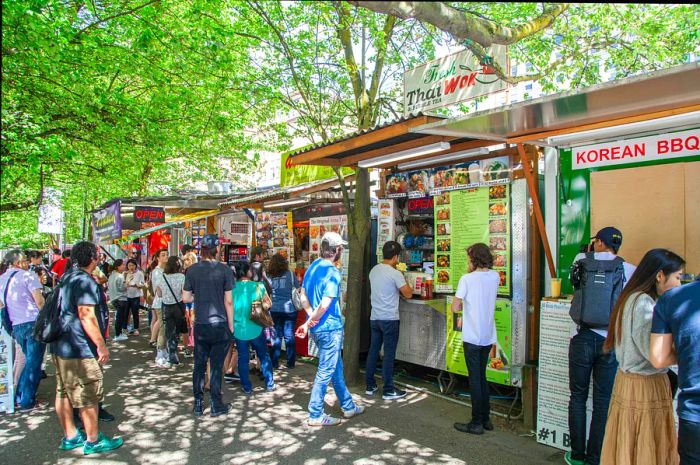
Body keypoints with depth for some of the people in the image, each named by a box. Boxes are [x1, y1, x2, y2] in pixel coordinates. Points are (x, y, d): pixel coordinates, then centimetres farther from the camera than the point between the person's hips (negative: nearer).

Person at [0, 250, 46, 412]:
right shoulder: (28, 276, -6)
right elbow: (40, 301, -13)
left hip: (16, 327, 7)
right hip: (33, 323, -6)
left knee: (30, 361, 22)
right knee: (33, 363, 2)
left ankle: (19, 397, 23)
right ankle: (27, 402, 5)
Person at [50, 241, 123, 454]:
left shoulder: (68, 277, 13)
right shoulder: (85, 281, -19)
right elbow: (86, 315, -26)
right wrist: (101, 345, -24)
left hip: (60, 346, 10)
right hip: (79, 349, -10)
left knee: (64, 392, 15)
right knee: (88, 396, 0)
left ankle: (70, 436, 27)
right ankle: (93, 440, 10)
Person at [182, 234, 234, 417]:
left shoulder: (192, 270, -1)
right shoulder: (224, 270, -8)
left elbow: (185, 298, 3)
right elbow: (229, 301, -7)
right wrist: (231, 326, 1)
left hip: (200, 325, 3)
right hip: (220, 325, -3)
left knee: (199, 365, 13)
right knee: (217, 366, 5)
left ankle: (198, 405, 21)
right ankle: (216, 406, 14)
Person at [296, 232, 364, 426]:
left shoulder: (313, 267, 7)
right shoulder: (333, 273, -19)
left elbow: (304, 297, 6)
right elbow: (324, 305, -25)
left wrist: (311, 318, -4)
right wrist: (309, 322, -11)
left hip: (317, 328, 9)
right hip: (330, 328, -9)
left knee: (336, 368, 19)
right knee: (326, 372, 3)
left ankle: (348, 406, 33)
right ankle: (315, 415, 13)